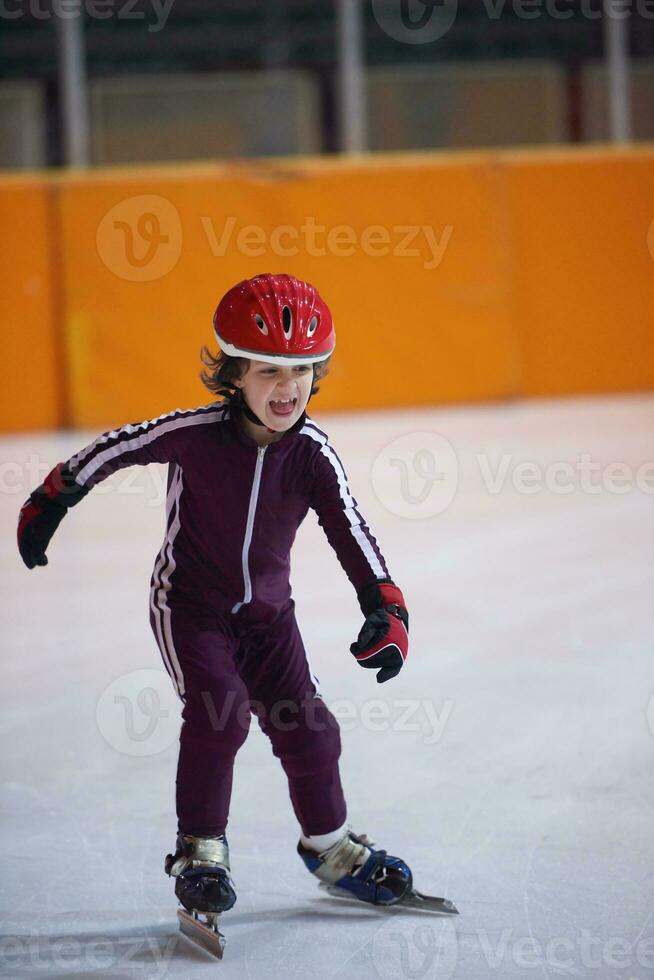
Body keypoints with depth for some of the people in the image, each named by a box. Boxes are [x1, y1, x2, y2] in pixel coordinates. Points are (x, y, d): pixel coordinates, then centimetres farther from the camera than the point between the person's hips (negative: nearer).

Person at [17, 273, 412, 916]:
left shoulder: (312, 453, -14)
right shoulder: (194, 435, -22)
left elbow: (349, 530, -16)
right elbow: (114, 448, -7)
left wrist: (385, 608, -28)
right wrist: (49, 502, 2)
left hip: (267, 610, 4)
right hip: (189, 604, -4)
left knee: (307, 725, 3)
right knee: (219, 710, -21)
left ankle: (329, 846, 26)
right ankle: (199, 849, -4)